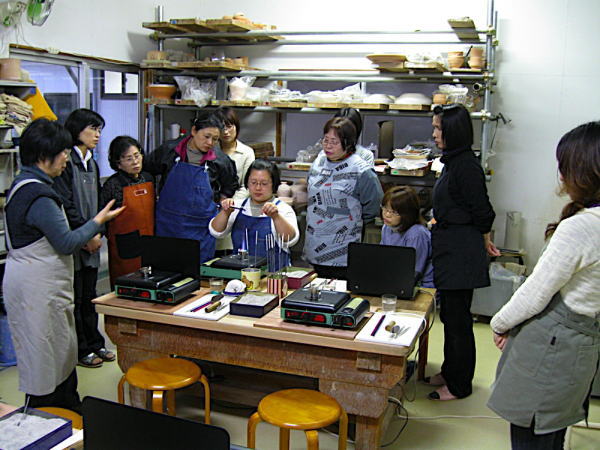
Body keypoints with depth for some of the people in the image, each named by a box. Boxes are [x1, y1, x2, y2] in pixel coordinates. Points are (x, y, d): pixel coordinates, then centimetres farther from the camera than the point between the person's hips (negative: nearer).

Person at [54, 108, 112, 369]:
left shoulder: (92, 164, 14)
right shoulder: (66, 162, -12)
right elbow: (65, 205, -17)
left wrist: (98, 233, 6)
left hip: (91, 242, 8)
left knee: (89, 297, 16)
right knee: (75, 299, 3)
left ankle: (94, 345, 27)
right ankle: (80, 350, 14)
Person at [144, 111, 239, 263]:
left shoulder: (220, 160, -2)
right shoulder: (169, 150, -3)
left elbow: (231, 186, 17)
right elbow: (145, 170, 12)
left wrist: (218, 202, 8)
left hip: (200, 226, 0)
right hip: (167, 224, 1)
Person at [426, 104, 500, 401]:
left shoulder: (466, 165, -18)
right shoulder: (453, 162, 13)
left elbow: (481, 213, -16)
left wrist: (484, 243, 0)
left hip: (461, 252, -10)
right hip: (449, 250, 10)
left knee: (457, 319, 1)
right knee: (449, 315, 19)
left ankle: (459, 385, 14)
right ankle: (450, 372, 33)